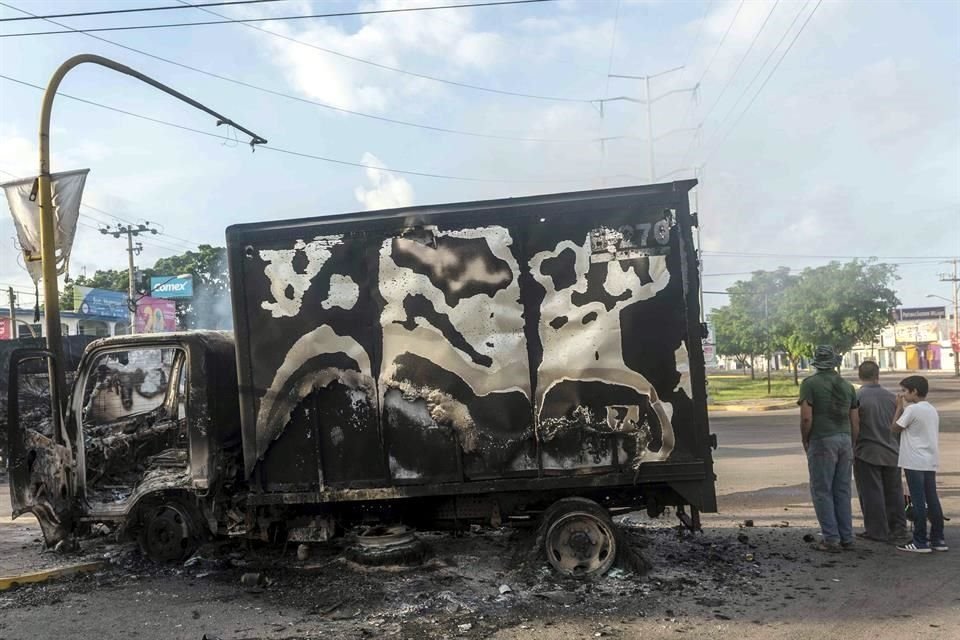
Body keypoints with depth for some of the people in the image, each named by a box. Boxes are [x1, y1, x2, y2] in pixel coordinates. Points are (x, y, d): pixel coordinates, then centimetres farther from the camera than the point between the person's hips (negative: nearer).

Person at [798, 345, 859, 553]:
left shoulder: (810, 383, -6)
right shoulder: (847, 386, 12)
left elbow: (806, 418, -14)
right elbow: (855, 421, 11)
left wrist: (805, 442, -1)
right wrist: (851, 446, 18)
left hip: (822, 441, -6)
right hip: (845, 440, 6)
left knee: (822, 491, 1)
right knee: (842, 491, 12)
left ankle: (831, 539, 2)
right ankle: (847, 538, 16)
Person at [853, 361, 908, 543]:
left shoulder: (856, 397, -14)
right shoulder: (892, 397, 3)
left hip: (867, 453, -5)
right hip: (891, 452, 5)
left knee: (871, 493, 3)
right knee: (893, 491, 15)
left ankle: (877, 531, 7)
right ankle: (898, 528, 23)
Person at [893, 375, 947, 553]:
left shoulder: (912, 409, -13)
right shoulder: (932, 410, 13)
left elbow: (894, 428, -5)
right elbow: (935, 435, 17)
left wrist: (899, 407, 1)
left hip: (915, 463, -8)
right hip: (931, 462, 8)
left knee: (918, 502, -4)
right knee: (932, 500, 11)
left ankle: (920, 542, 0)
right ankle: (938, 539, 15)